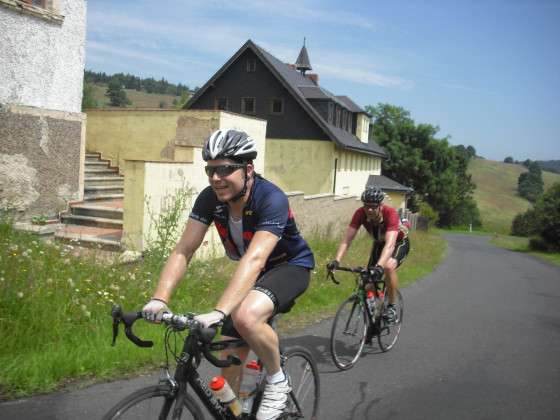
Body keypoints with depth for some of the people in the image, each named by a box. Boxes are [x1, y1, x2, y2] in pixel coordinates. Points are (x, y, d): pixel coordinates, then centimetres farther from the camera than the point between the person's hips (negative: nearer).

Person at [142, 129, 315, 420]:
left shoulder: (271, 199, -32)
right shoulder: (210, 198, -16)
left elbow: (254, 259, -43)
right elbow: (183, 250, -21)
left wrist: (218, 312, -53)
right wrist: (159, 299, -36)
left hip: (290, 266, -6)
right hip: (252, 273, 6)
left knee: (246, 316, -34)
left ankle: (277, 380, -8)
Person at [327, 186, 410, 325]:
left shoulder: (390, 213, -38)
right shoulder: (360, 213, -27)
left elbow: (390, 244, -49)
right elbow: (347, 239, -31)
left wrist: (379, 266, -63)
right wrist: (336, 261, -45)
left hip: (399, 242, -4)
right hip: (379, 243, 4)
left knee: (389, 267, -34)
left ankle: (392, 307, -15)